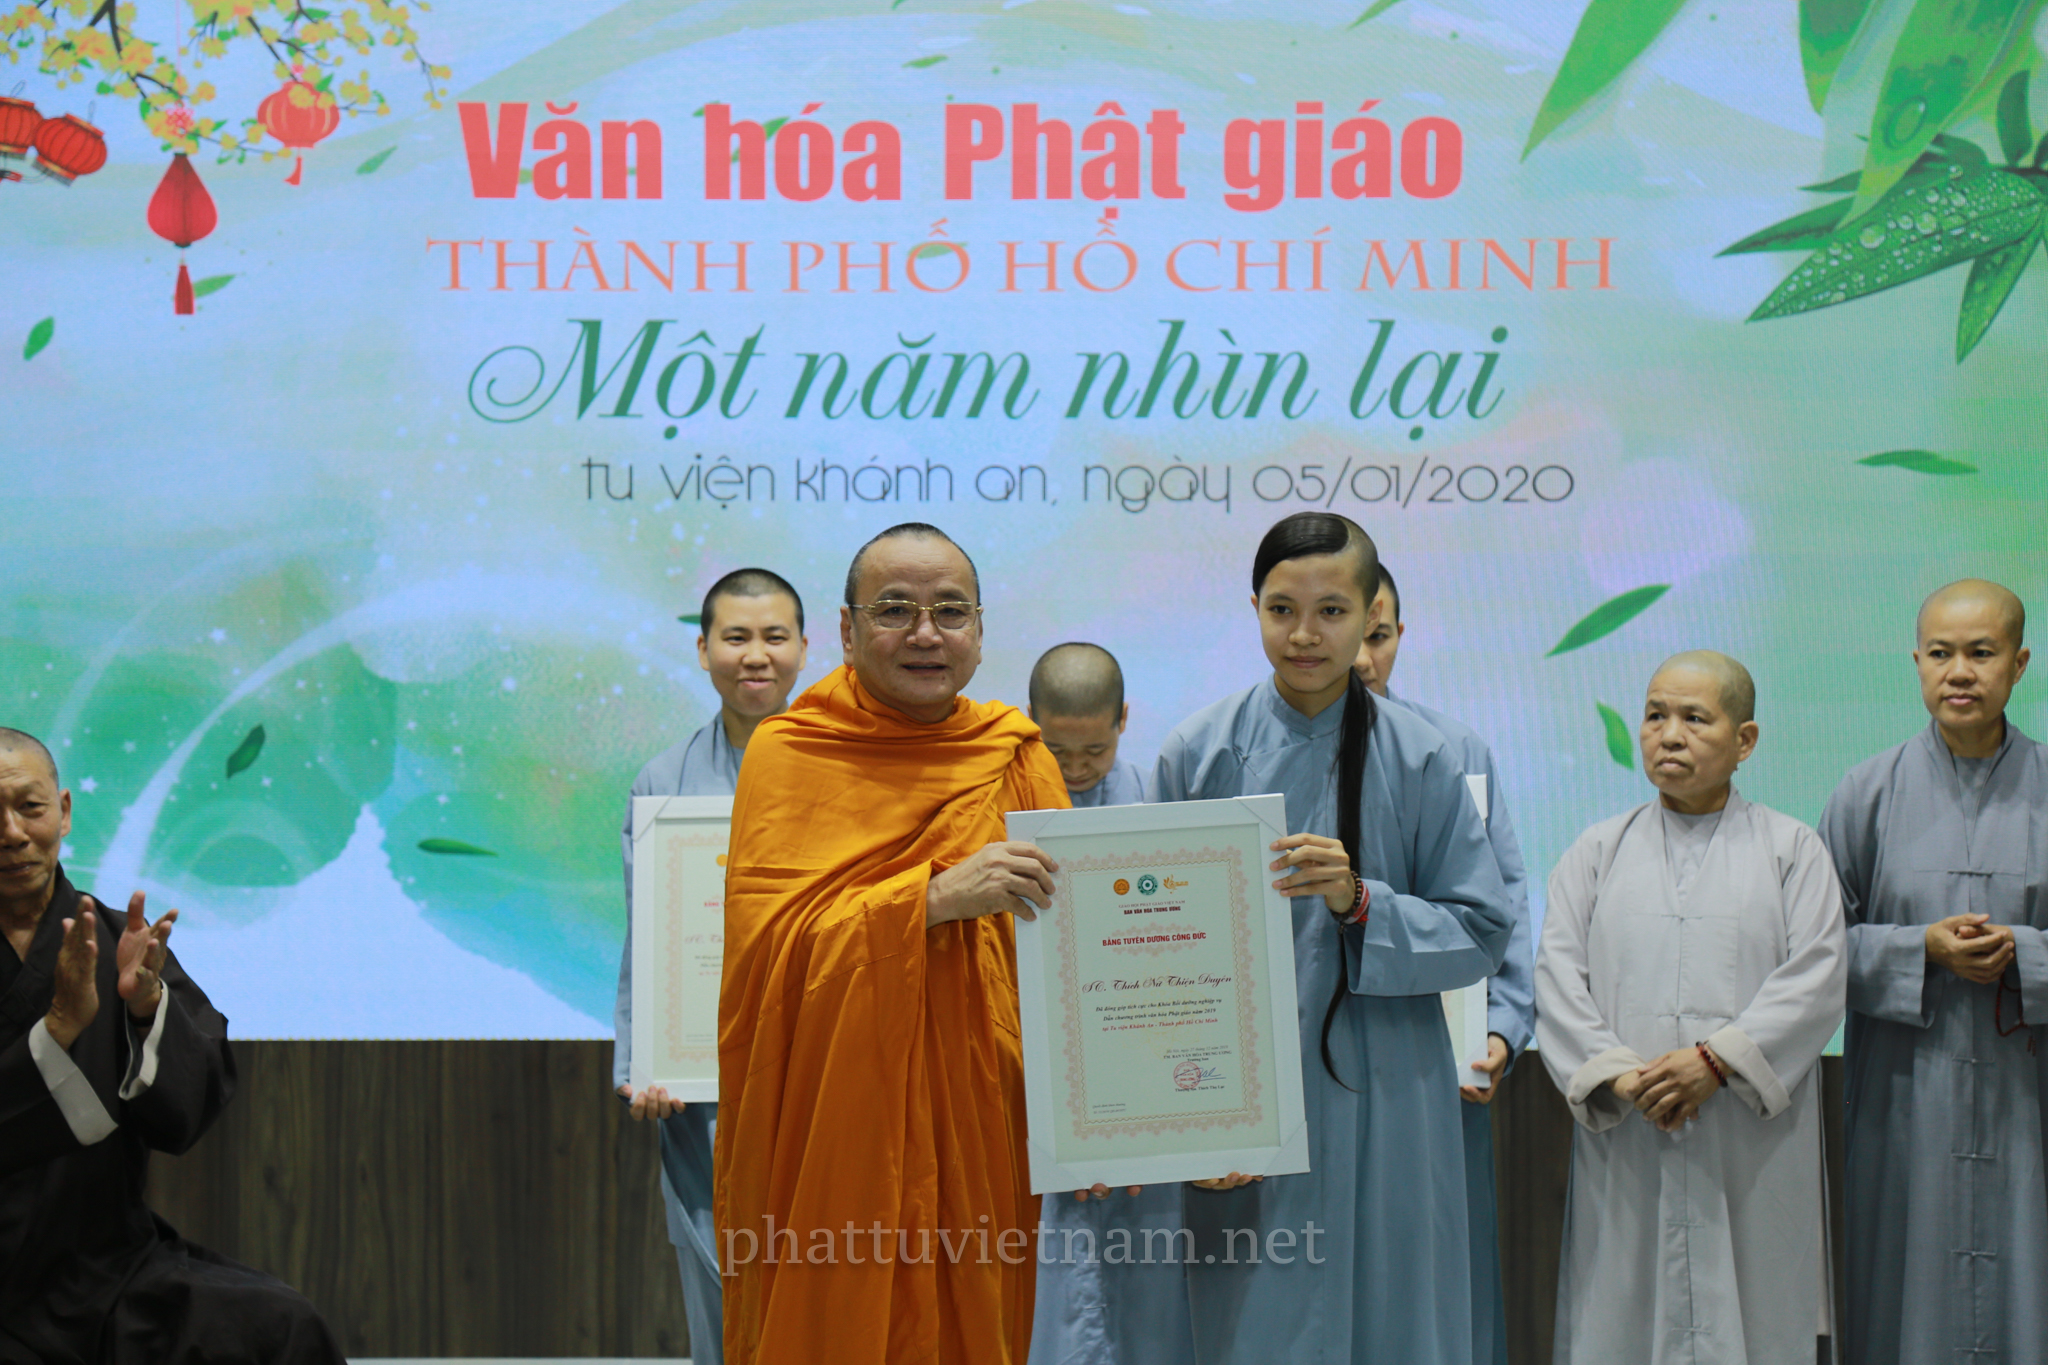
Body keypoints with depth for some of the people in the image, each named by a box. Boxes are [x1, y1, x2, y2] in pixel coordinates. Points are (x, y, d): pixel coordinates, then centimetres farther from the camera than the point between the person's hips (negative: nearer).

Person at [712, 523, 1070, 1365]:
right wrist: (936, 897, -24)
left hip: (979, 1132, 3)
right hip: (836, 1131, -2)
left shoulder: (1016, 755, 5)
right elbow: (764, 941, -13)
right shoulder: (788, 752, -3)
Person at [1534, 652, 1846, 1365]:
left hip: (1752, 1144, -1)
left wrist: (1716, 1060, -16)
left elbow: (1817, 980, -3)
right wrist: (1616, 1073, -13)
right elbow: (1558, 976, 3)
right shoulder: (1599, 851, 13)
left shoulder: (1792, 850, 8)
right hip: (1624, 1145, 1)